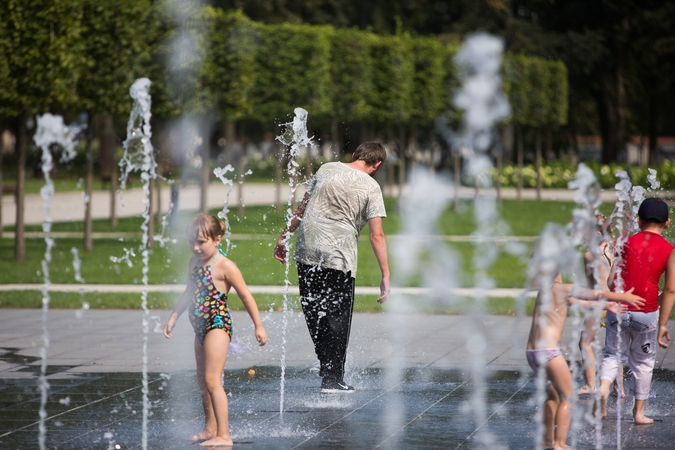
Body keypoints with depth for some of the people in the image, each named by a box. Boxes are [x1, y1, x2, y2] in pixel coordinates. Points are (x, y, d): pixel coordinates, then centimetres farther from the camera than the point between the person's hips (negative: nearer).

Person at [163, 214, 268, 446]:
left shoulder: (225, 266, -14)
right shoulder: (195, 263, 9)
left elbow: (246, 296, -10)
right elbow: (189, 294, 23)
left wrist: (258, 326, -9)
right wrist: (173, 317, 24)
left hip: (218, 325, -9)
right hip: (201, 327, 9)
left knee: (212, 380, -15)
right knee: (203, 382, 15)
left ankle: (224, 435, -17)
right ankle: (210, 429, 27)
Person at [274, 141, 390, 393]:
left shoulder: (327, 169, 8)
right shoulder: (370, 187, -3)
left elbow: (302, 208, 13)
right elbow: (377, 235, -7)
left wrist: (284, 237, 24)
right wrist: (385, 276, -5)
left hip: (307, 252, 4)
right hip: (339, 258, -4)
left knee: (314, 315, 14)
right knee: (338, 317, 5)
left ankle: (328, 367, 19)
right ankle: (332, 379, 5)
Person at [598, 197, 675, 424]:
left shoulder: (628, 242, -1)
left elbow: (611, 279, -3)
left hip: (619, 310, 0)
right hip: (646, 313, 0)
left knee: (612, 353, 16)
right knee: (643, 362, 14)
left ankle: (603, 386, -13)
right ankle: (639, 412, 21)